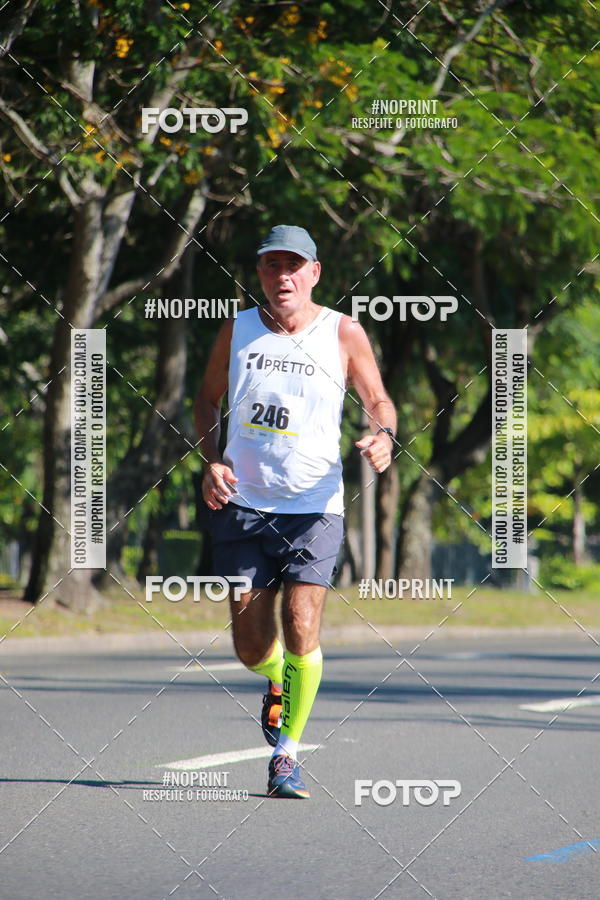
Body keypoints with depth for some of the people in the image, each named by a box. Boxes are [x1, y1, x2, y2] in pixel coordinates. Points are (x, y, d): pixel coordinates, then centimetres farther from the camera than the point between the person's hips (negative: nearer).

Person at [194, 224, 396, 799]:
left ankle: (287, 754, 0)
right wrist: (212, 461, 0)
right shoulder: (237, 330, 3)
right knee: (251, 646, 2)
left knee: (301, 632, -14)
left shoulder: (344, 335, -2)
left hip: (314, 509, -2)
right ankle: (277, 685, 38)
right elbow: (208, 398, 16)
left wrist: (384, 435, -14)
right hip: (242, 504, 2)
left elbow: (378, 400, 9)